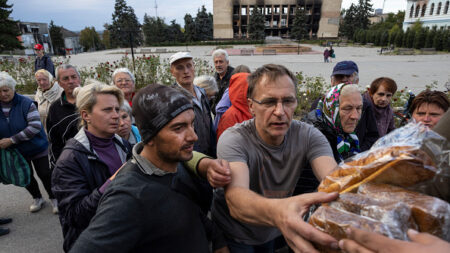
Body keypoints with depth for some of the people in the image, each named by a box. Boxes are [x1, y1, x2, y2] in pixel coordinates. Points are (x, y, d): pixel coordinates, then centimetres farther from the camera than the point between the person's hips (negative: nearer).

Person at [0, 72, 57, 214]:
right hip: (17, 152, 4)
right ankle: (37, 199, 40)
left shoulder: (25, 103, -19)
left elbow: (36, 126, -26)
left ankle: (54, 199, 26)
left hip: (37, 148, -4)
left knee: (45, 174, 4)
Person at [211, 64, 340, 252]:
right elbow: (236, 200, -44)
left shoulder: (308, 136, -17)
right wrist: (276, 211, -65)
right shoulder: (233, 139, -29)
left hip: (272, 233, 4)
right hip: (233, 236, -3)